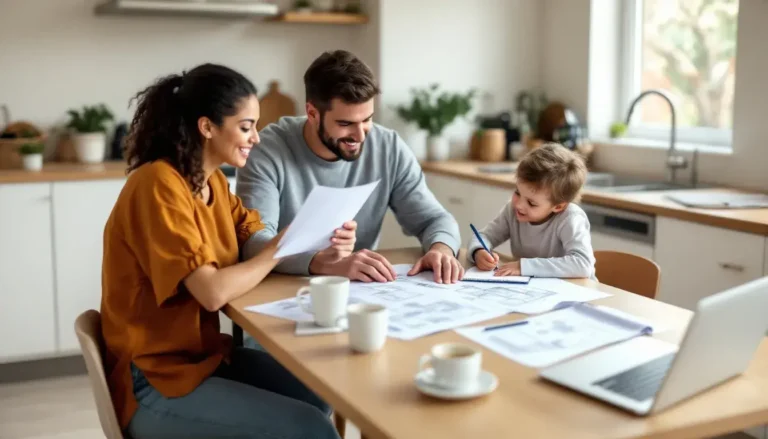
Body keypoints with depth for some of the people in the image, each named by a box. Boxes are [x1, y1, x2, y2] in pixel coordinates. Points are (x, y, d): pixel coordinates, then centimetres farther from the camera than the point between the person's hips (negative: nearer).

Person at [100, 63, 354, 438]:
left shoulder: (212, 181, 7)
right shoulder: (159, 186, -22)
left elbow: (257, 241, 0)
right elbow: (213, 292, -28)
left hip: (204, 354, 9)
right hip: (155, 384, -9)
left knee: (317, 396, 5)